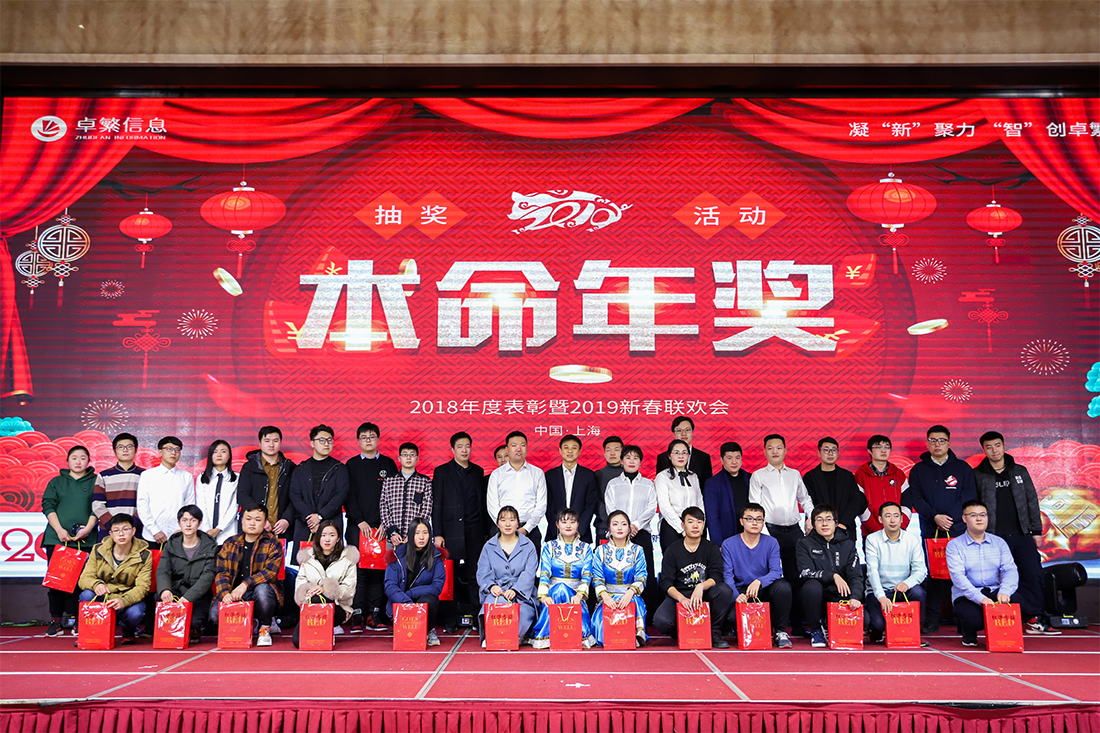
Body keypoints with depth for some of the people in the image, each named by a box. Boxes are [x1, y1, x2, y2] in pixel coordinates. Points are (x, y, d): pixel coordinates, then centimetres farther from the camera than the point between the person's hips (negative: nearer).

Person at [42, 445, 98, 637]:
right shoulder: (56, 482, 15)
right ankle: (56, 620, 5)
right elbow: (48, 506, 6)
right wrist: (59, 530, -8)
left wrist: (87, 528, -11)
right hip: (57, 538, 2)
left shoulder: (96, 482, 10)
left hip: (85, 540, -1)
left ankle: (76, 619, 0)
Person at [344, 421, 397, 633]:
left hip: (382, 527, 1)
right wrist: (360, 521, -8)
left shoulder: (388, 464, 10)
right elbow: (348, 496, 3)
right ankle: (357, 617, -1)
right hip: (357, 526, -1)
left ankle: (374, 615, 4)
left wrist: (386, 523, -4)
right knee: (358, 571, -5)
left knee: (379, 571, -1)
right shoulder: (352, 465, 9)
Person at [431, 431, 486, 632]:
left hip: (475, 532, 2)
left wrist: (485, 531, 9)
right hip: (452, 531, -2)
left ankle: (475, 617, 4)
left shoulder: (478, 471, 14)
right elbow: (436, 504, 1)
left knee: (474, 576, -1)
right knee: (450, 577, 0)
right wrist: (437, 534, -6)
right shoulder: (442, 472, 4)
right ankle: (450, 620, 7)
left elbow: (482, 502, 15)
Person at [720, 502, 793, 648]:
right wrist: (736, 595, -27)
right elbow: (727, 576, -7)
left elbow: (776, 571, -10)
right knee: (733, 617, -33)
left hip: (764, 591, 1)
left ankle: (780, 632, -11)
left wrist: (759, 581, -31)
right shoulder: (729, 544, -1)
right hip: (740, 591, -1)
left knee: (783, 586, -31)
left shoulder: (771, 542, 2)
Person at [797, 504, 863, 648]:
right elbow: (805, 572, -11)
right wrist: (833, 576, -22)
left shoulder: (847, 545, 10)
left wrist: (855, 597, -21)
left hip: (841, 598, 2)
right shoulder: (805, 543, 4)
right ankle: (816, 630, -9)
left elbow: (856, 575, -2)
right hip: (816, 599, -2)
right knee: (812, 585, -35)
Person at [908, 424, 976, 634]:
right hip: (930, 532, 0)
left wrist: (950, 517, -12)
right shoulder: (918, 471, 11)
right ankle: (932, 620, 3)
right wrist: (935, 517, -14)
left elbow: (969, 496, 0)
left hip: (959, 530, 0)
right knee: (933, 574, -1)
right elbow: (917, 500, 2)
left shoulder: (962, 468, 10)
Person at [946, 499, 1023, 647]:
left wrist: (1004, 592, -25)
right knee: (973, 618, -34)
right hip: (967, 595, -3)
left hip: (994, 592, 3)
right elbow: (958, 576, -15)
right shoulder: (954, 545, -3)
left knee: (1015, 599, -30)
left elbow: (1010, 570, -4)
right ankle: (968, 632, 8)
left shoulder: (999, 543, 9)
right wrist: (980, 598, -29)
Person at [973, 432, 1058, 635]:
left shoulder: (1020, 471, 11)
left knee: (1033, 575, -2)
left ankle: (1035, 619, 8)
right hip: (994, 537, -2)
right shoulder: (977, 476, 3)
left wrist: (1036, 530, 9)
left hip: (1022, 535, 3)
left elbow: (1032, 501, 13)